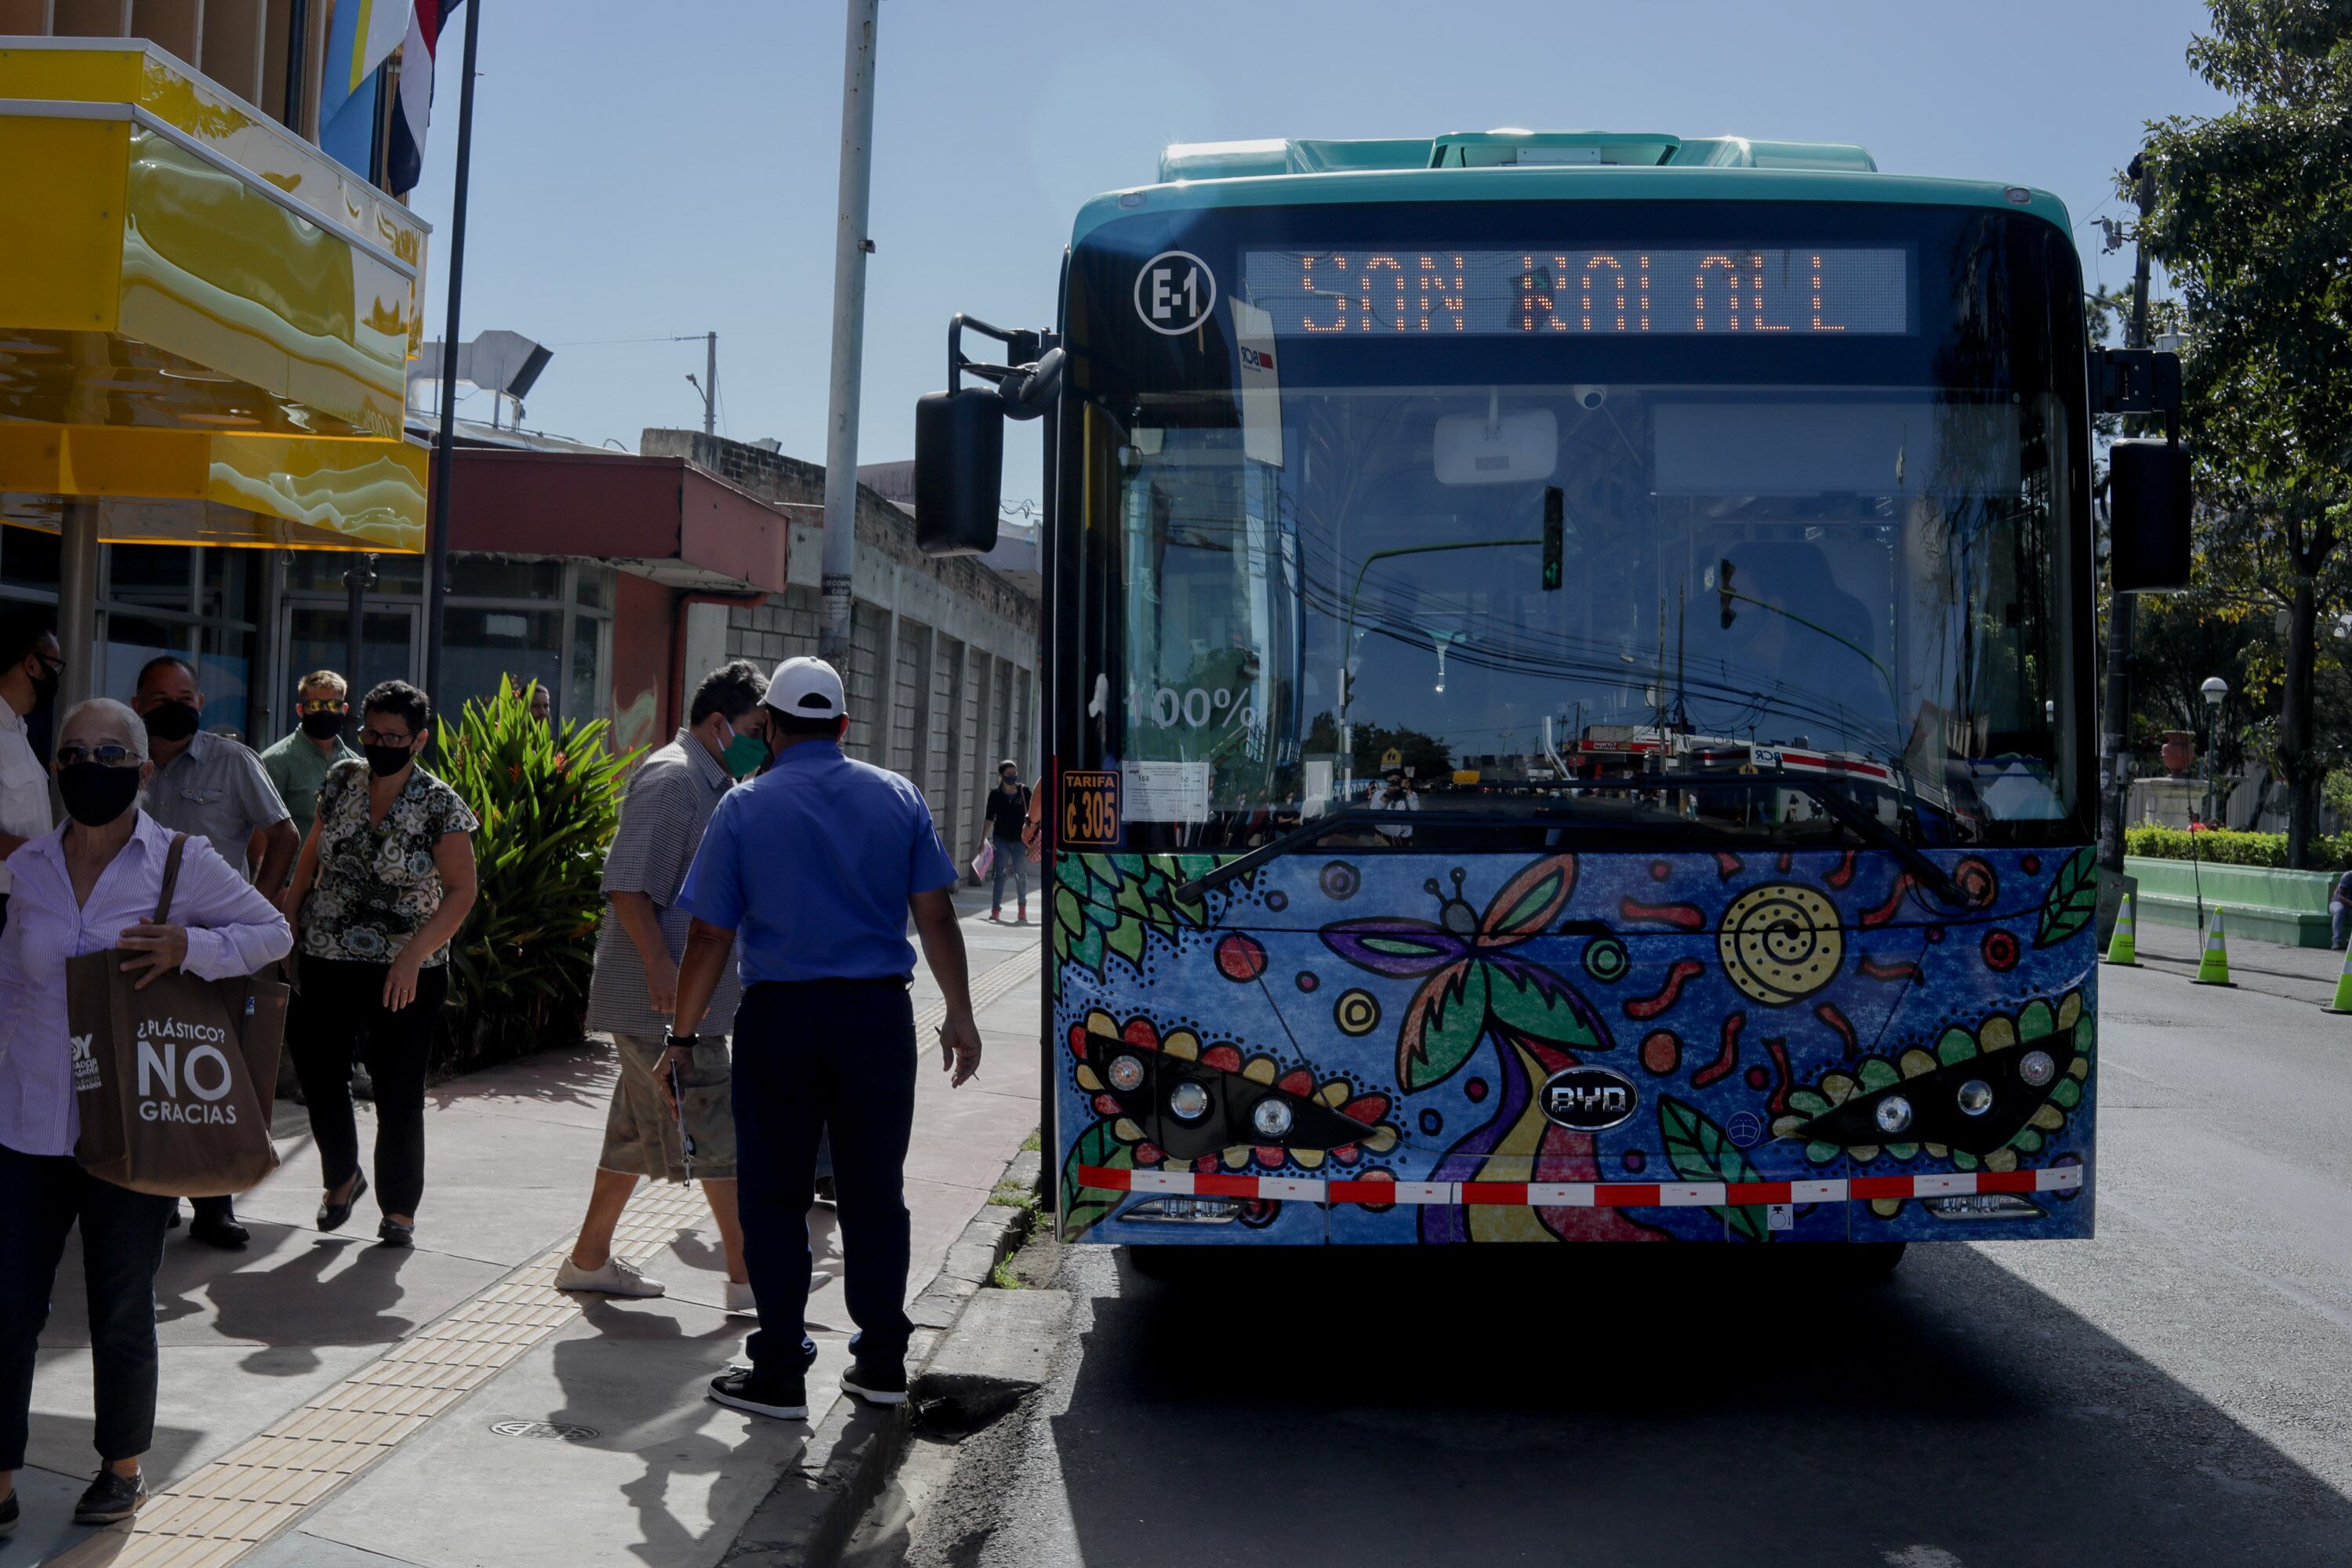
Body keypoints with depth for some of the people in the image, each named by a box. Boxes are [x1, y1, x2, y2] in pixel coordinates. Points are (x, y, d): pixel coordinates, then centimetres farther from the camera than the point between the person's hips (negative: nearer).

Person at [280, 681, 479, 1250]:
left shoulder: (440, 806, -8)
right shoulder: (340, 784, 5)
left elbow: (461, 892, -11)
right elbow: (310, 860, 15)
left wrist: (412, 956, -20)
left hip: (406, 973, -4)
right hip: (328, 962, 4)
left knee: (398, 1091, 1)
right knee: (318, 1072, 4)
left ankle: (399, 1209, 17)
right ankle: (341, 1177, 30)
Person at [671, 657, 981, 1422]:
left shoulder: (744, 807, -2)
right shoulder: (898, 798, 4)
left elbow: (709, 938, -3)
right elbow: (936, 916, 2)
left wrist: (683, 1034, 6)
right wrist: (960, 1015, 9)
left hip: (779, 1017, -2)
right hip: (878, 1015, 2)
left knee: (774, 1200, 7)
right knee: (875, 1194, 11)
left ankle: (780, 1374, 11)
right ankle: (882, 1364, 18)